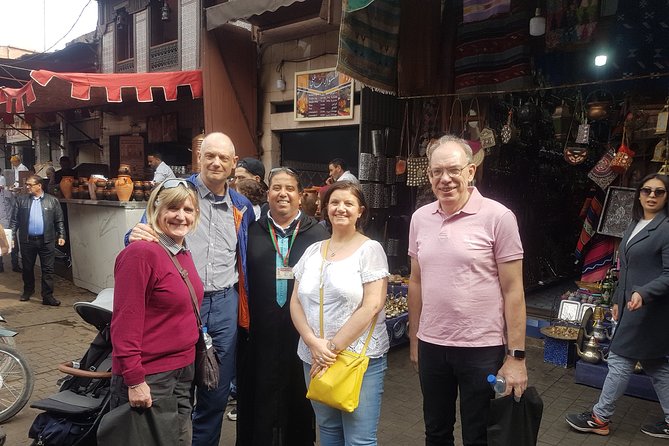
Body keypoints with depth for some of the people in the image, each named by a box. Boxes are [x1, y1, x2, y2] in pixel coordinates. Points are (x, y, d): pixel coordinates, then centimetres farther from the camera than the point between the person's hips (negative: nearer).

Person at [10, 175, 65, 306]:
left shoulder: (52, 200, 3)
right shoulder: (21, 200, 6)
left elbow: (59, 220, 4)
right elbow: (15, 220, 6)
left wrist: (61, 235, -3)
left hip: (46, 241, -2)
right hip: (27, 241, 2)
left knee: (48, 269, -1)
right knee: (27, 268, 14)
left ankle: (47, 296, 3)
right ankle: (28, 291, 34)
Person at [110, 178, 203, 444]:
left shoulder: (183, 253, 8)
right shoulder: (142, 252, -18)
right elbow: (125, 322, -20)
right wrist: (134, 381, -20)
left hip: (183, 372, 8)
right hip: (148, 378, -8)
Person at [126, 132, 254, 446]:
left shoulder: (241, 207, 8)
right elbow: (148, 235, -3)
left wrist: (244, 305, 11)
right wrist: (136, 235, -26)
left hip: (224, 305, 4)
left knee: (217, 390, 15)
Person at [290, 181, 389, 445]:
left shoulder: (370, 250, -6)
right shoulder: (312, 251, 8)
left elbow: (372, 306, -14)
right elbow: (296, 302, 5)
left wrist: (334, 348, -15)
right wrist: (314, 344, -10)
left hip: (359, 358, -4)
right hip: (315, 358, 5)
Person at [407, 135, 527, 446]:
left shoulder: (498, 217, -11)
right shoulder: (420, 218, 3)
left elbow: (512, 290, -9)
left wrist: (516, 355, -10)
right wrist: (414, 340, 13)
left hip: (482, 349, -4)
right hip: (431, 345, 4)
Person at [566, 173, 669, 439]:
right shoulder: (635, 225, 12)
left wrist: (643, 293, -29)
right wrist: (618, 300, 17)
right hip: (631, 305, 9)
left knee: (619, 359, -1)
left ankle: (599, 419, 12)